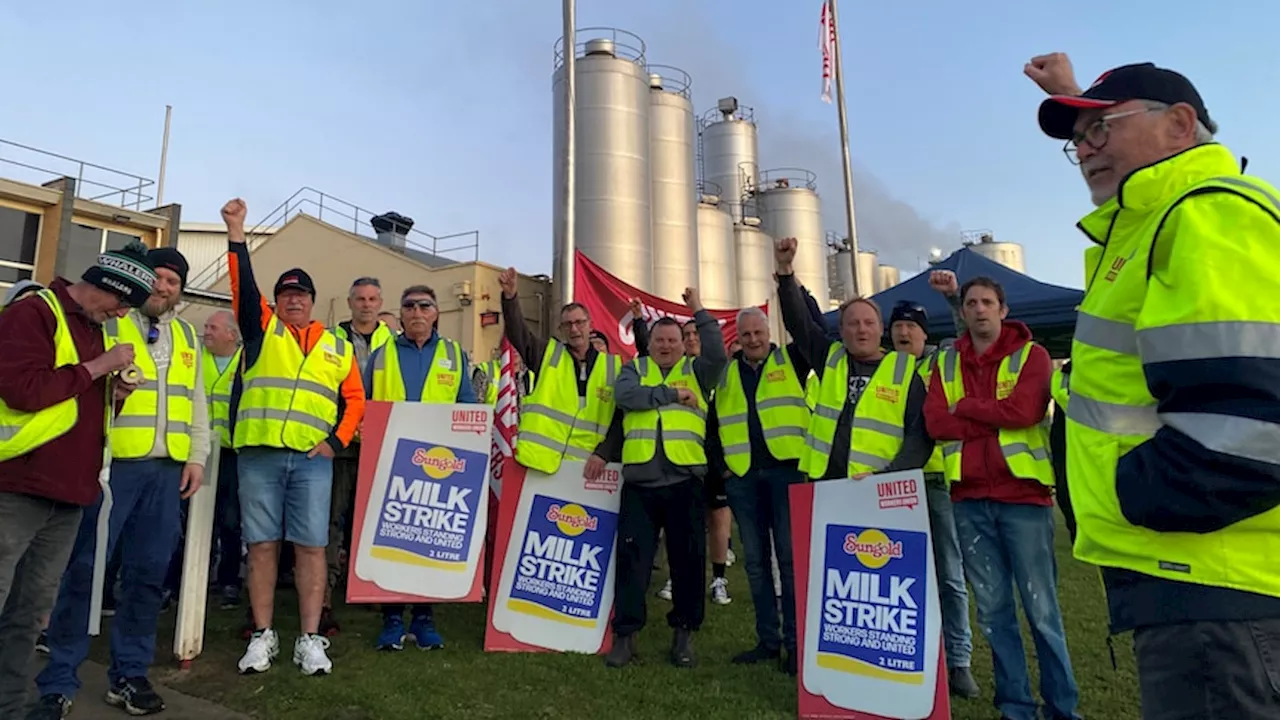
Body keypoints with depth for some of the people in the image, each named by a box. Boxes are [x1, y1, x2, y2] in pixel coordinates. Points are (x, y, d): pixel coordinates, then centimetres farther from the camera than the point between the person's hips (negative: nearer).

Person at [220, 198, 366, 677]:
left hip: (312, 460, 0)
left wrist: (336, 442, -1)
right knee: (262, 545, 4)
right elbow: (243, 285, -2)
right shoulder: (262, 330, 12)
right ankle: (263, 635, 15)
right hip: (259, 455, 0)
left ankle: (310, 639, 6)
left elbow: (355, 401, 12)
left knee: (311, 546, -1)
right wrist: (236, 233, -9)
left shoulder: (338, 346, 14)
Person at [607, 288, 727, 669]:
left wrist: (699, 310, -7)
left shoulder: (695, 370, 12)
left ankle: (684, 633, 20)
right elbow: (627, 396, -9)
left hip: (685, 481, 0)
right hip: (639, 482, 0)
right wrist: (672, 394, -8)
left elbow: (718, 355, -9)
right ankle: (625, 634, 13)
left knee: (687, 559, 6)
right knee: (632, 558, 3)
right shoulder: (635, 369, 13)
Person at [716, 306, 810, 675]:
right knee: (755, 559, 9)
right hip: (742, 476, 4)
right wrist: (720, 464, 9)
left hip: (786, 470, -4)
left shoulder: (790, 360, 6)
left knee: (790, 556, -2)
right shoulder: (725, 372, 14)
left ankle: (795, 641, 8)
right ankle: (768, 640, 20)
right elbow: (713, 421, 19)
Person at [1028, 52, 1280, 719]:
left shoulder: (1210, 216, -15)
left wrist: (1131, 495, -14)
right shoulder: (1156, 220, 16)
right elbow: (1117, 168, 44)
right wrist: (1072, 99, 47)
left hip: (1212, 589, -10)